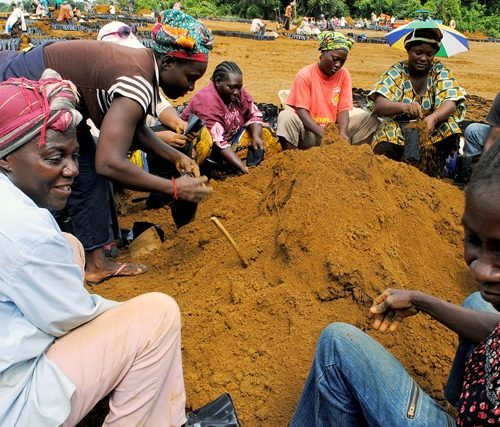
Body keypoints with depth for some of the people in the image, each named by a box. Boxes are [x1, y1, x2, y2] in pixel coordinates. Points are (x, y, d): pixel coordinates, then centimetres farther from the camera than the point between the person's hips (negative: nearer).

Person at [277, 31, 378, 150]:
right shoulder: (305, 75, -10)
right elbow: (301, 110, -16)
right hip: (309, 130, -4)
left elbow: (343, 109, -2)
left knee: (367, 118, -10)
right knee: (286, 118, -31)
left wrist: (342, 133, -22)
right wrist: (322, 134, -30)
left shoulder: (344, 74, 1)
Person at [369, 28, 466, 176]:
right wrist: (404, 106, -42)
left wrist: (433, 117, -41)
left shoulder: (441, 71, 0)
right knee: (384, 149, -35)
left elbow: (450, 103, -16)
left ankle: (431, 179, -15)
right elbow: (379, 105, -19)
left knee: (449, 128, -30)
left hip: (432, 130, 2)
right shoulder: (396, 72, -3)